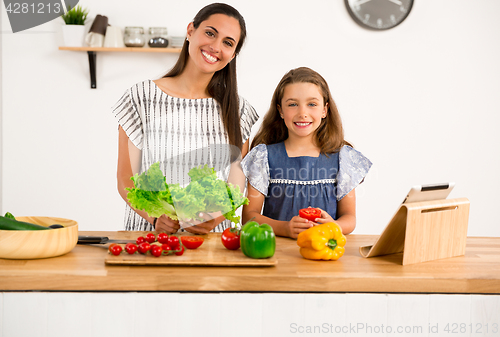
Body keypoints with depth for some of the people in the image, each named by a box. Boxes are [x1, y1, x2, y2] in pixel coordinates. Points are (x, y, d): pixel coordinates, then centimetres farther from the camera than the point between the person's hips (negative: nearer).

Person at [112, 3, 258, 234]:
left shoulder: (237, 110, 8)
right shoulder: (141, 98, 2)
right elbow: (126, 181, 1)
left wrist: (215, 217, -13)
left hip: (212, 235, 2)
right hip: (148, 232, -1)